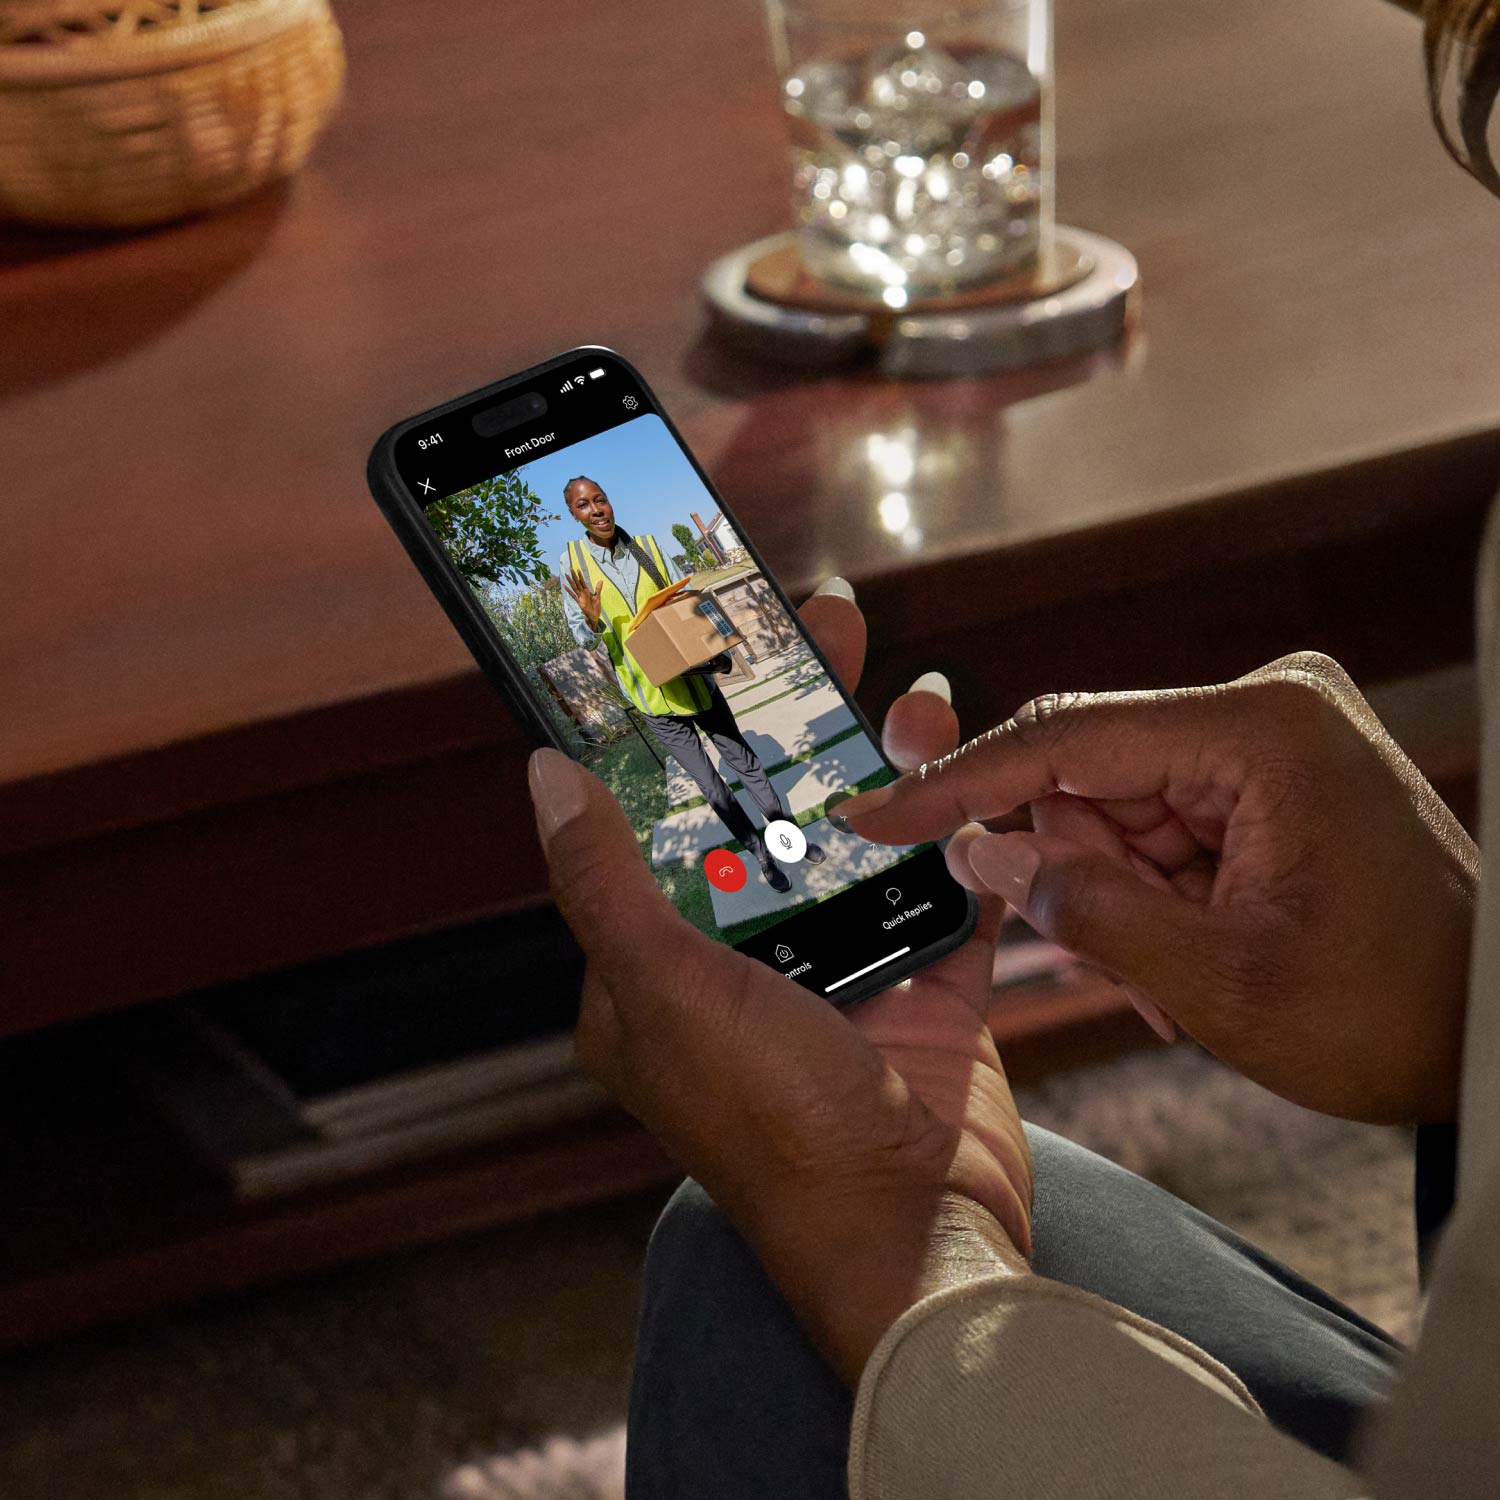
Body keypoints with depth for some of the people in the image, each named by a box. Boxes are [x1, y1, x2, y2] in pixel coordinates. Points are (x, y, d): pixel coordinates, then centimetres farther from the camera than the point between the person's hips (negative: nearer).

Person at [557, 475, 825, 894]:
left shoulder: (646, 545, -2)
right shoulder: (572, 562, -9)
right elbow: (584, 640, -8)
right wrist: (592, 621, -31)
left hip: (693, 680, 2)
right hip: (653, 698, -2)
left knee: (743, 761, 12)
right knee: (710, 785, 5)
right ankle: (762, 855, 19)